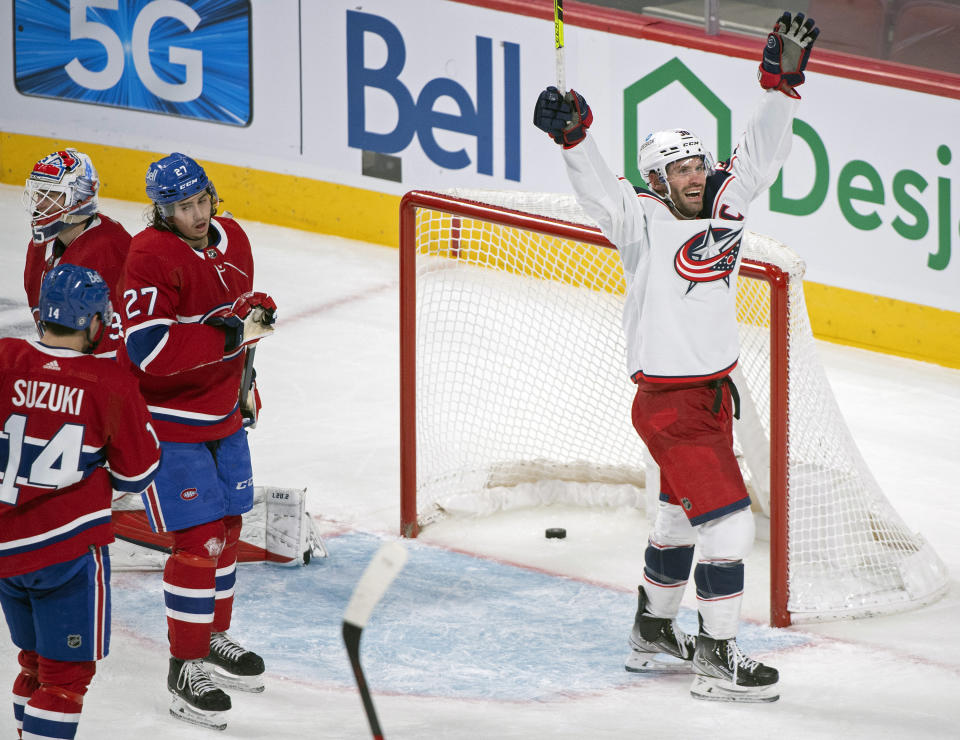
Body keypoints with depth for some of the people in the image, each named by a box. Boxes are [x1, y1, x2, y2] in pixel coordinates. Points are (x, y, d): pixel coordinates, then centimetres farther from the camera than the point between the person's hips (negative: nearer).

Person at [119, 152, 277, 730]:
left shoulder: (232, 239, 3)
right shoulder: (151, 258, -23)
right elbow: (149, 351, -32)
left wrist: (243, 382, 20)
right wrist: (229, 331, -31)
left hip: (223, 415, 8)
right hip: (167, 420, -8)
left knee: (227, 529, 18)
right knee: (198, 542, -9)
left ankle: (215, 637, 37)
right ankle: (185, 670, 1)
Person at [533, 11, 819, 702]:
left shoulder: (724, 205, 4)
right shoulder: (645, 222, -14)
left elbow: (760, 155, 6)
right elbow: (600, 192, -29)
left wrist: (782, 81, -5)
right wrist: (574, 136, -46)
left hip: (715, 392, 8)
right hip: (669, 402, -8)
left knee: (683, 515, 20)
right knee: (727, 515, -11)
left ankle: (653, 633, 36)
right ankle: (719, 659, -6)